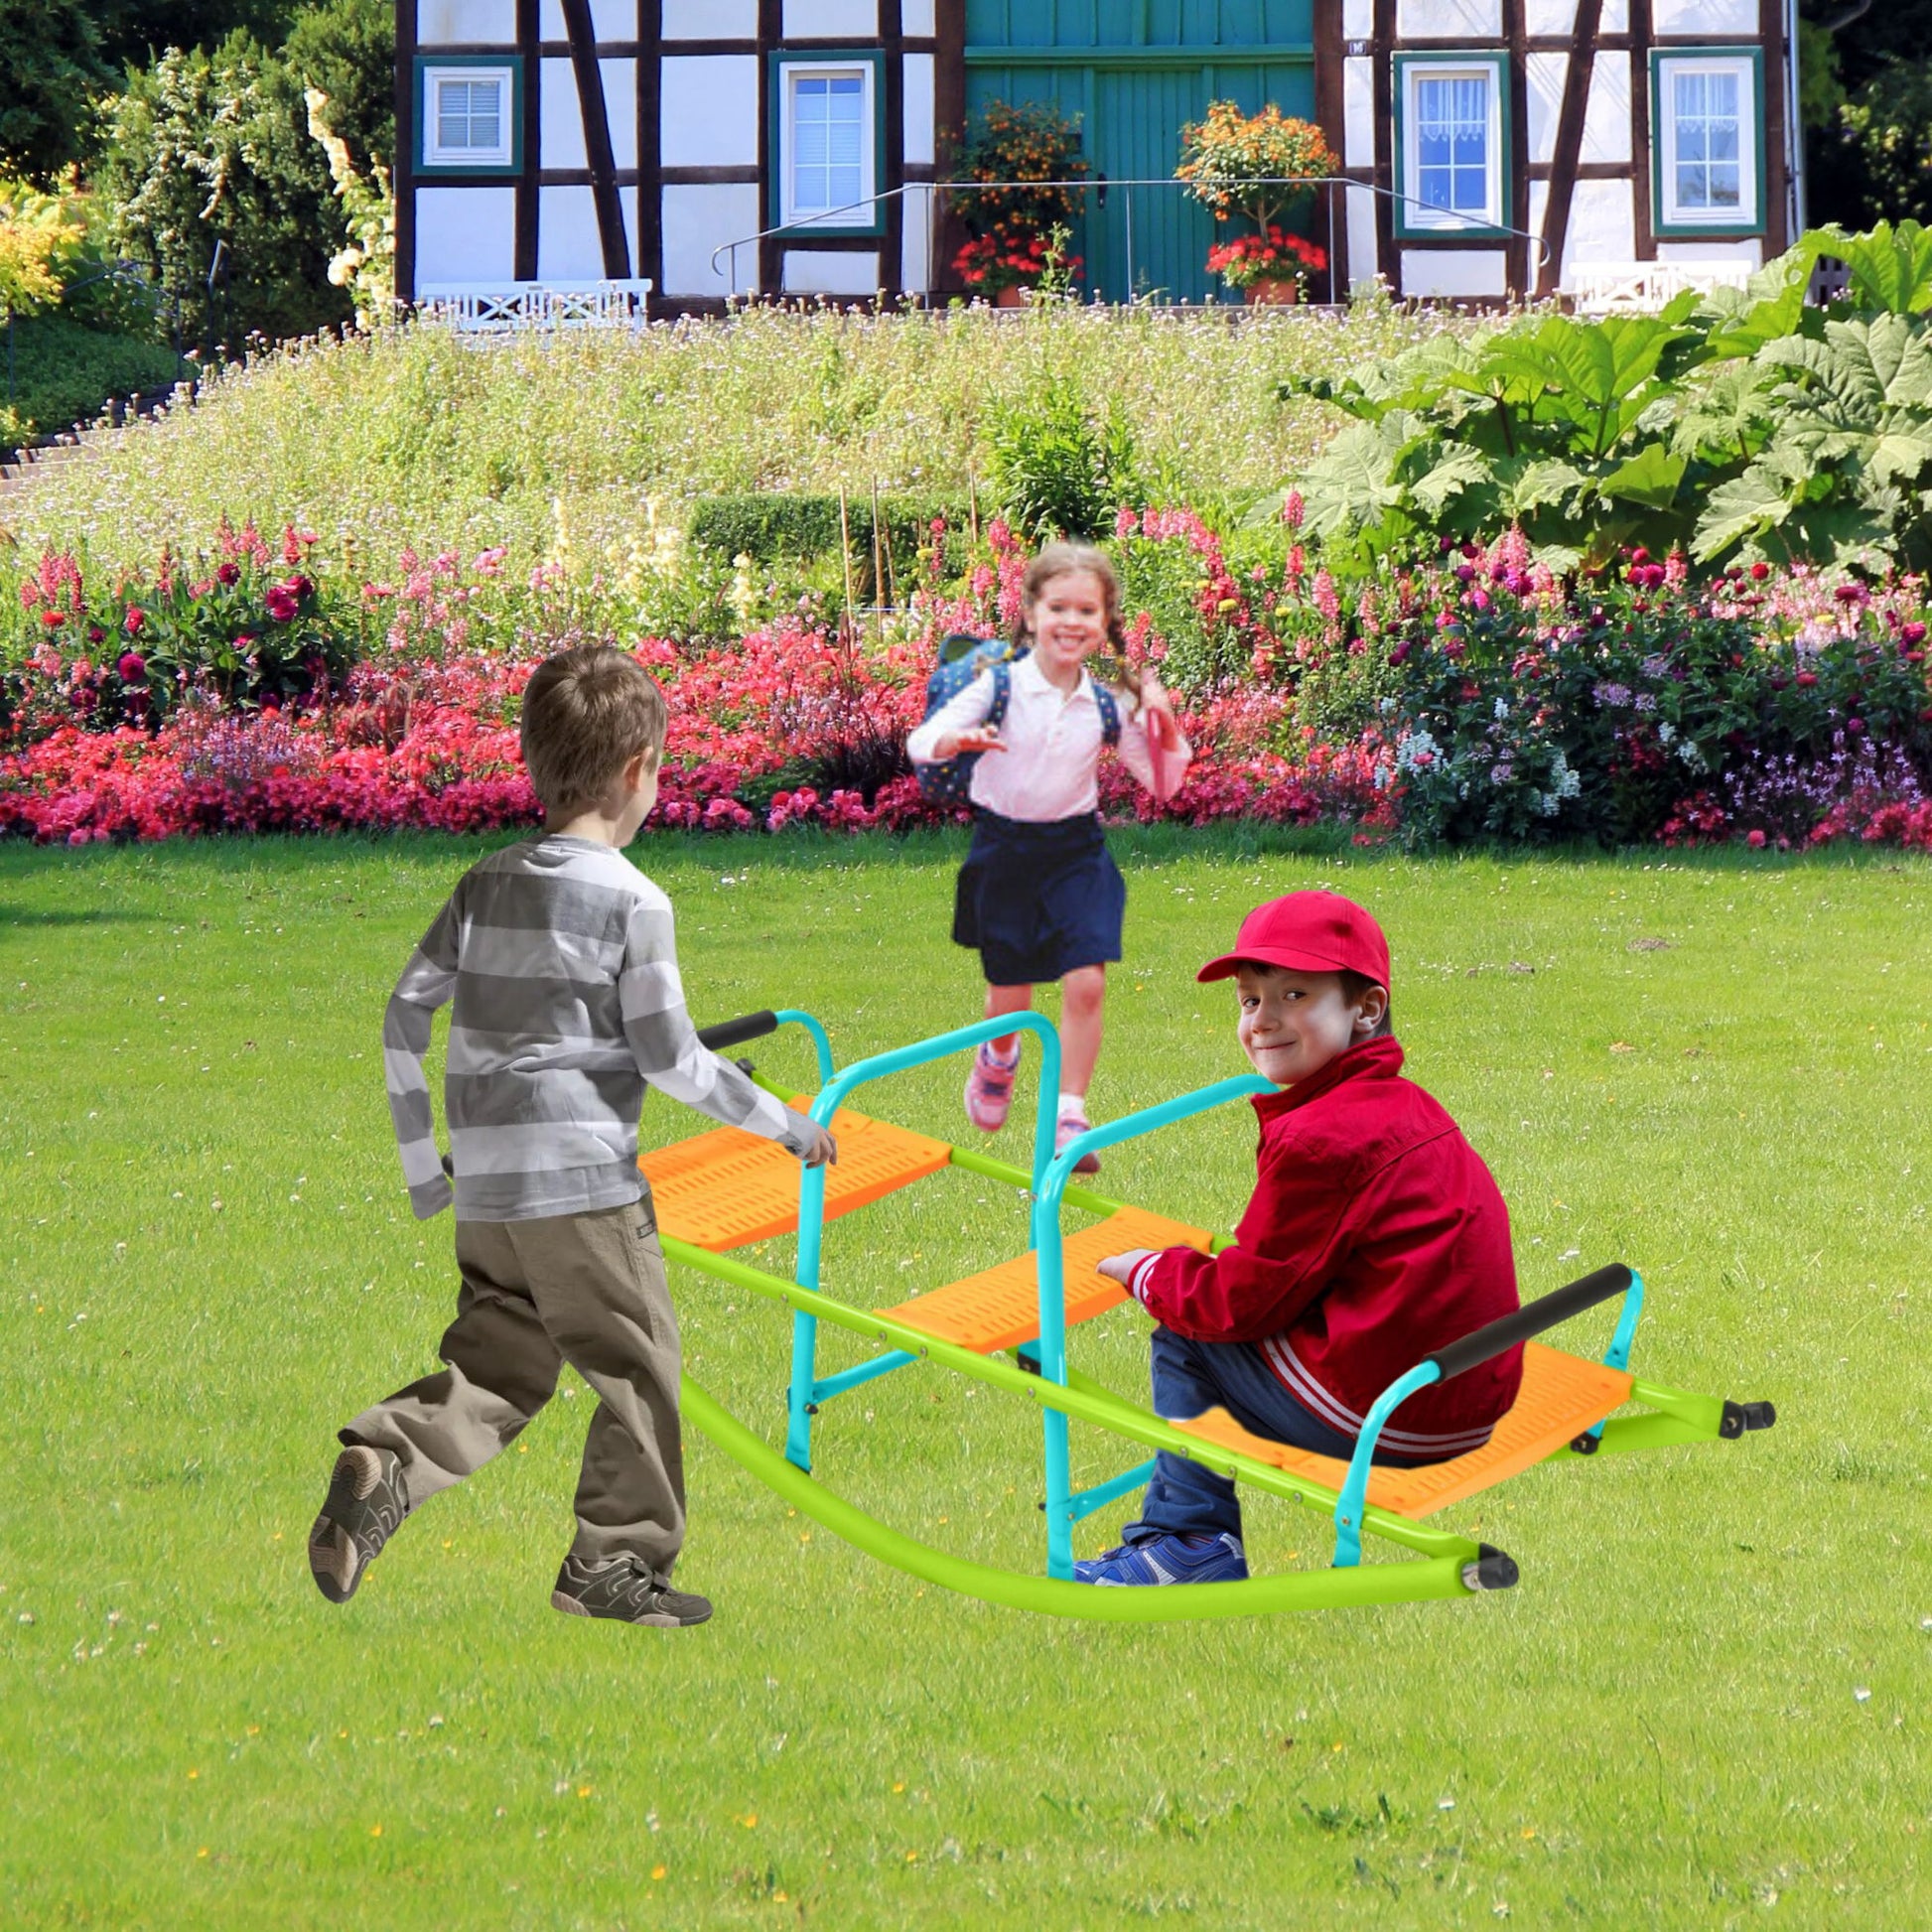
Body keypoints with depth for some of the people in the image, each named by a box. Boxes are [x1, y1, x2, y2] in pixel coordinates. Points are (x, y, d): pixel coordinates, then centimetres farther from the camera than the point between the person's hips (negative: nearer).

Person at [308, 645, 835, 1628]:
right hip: (584, 1179, -6)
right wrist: (786, 1124, 3)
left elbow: (405, 1012, 10)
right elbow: (668, 1057, -9)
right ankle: (616, 1561, 9)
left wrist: (420, 1162, 17)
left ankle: (384, 1464, -13)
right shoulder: (633, 901, -8)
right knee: (638, 1369, 7)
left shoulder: (485, 883, 11)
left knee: (496, 1366, 12)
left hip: (484, 1187, 6)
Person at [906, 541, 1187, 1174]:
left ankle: (1068, 1116, -6)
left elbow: (1161, 783, 7)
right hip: (1004, 848, -1)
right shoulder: (998, 687, -11)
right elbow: (920, 743, -16)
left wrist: (1163, 724, -11)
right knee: (1010, 997, 7)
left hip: (1075, 848, 1)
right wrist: (958, 740, -38)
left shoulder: (1109, 705, -2)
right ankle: (997, 1061, 43)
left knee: (1086, 983, -15)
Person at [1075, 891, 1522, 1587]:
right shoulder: (1405, 1107, 12)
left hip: (1379, 1415, -9)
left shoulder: (1317, 1139, -17)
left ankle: (1191, 1542, 11)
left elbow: (1245, 1299, -10)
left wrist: (1145, 1273, 7)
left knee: (1180, 1345, 5)